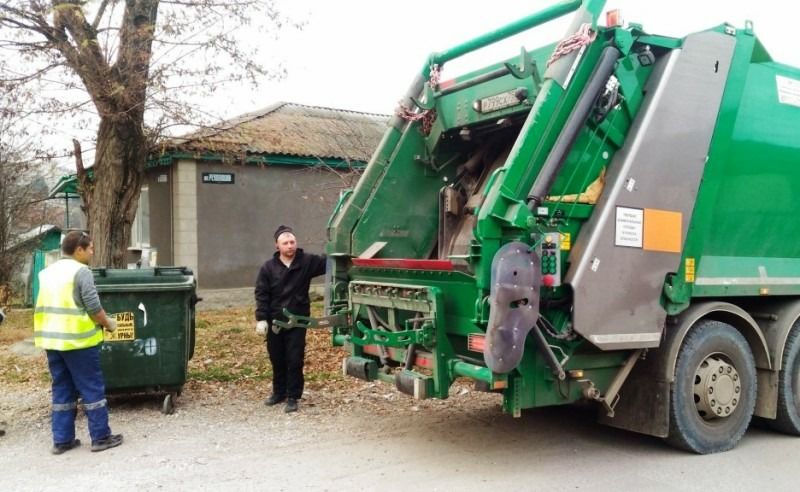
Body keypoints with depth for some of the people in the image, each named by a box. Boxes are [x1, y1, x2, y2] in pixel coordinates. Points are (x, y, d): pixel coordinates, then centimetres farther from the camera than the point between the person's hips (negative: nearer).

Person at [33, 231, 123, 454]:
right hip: (77, 339, -7)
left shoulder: (47, 272, 14)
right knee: (92, 389, 2)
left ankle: (62, 439, 16)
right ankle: (101, 437, 7)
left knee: (62, 390, 14)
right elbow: (93, 307, -15)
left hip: (51, 339, 7)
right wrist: (108, 323, 1)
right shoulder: (81, 271, -11)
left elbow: (46, 307, 17)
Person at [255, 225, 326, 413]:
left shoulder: (307, 261, -4)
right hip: (275, 321, 2)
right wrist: (261, 319, -10)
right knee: (277, 360, 15)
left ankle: (292, 397, 10)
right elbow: (261, 294, -3)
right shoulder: (268, 267, -3)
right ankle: (279, 392, 33)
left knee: (295, 361, -1)